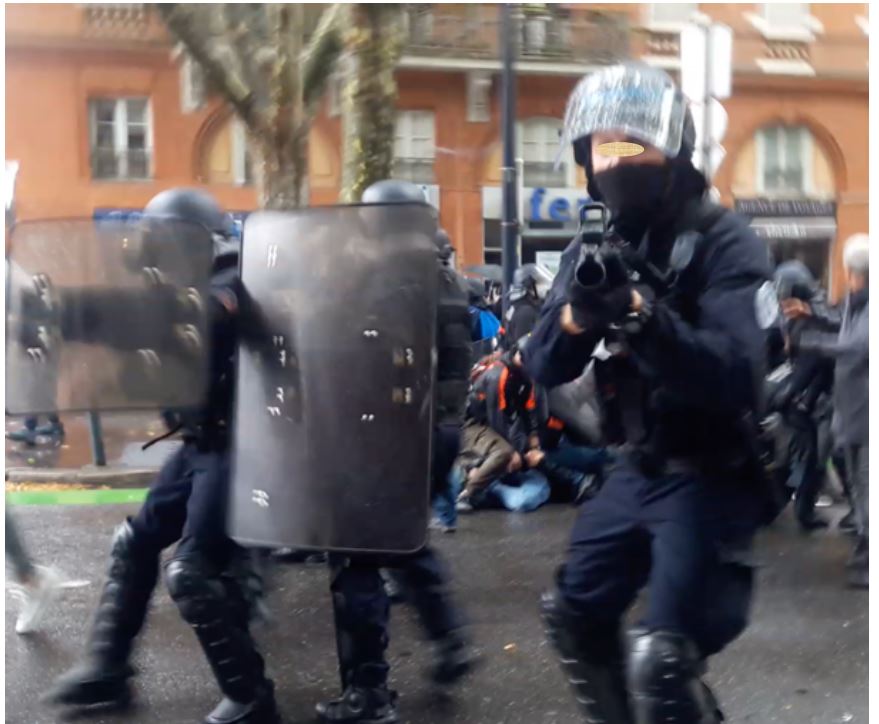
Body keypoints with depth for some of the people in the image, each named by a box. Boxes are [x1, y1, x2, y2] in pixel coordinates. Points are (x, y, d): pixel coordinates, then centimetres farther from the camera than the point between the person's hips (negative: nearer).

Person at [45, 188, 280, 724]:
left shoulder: (229, 287, -15)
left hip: (231, 447, -10)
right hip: (201, 444, 10)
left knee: (192, 573, -11)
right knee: (135, 543, 15)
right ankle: (108, 670, 28)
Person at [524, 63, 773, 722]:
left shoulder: (725, 243, -17)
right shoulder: (596, 246, 4)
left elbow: (733, 376, -30)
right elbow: (545, 368, -1)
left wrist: (640, 310, -38)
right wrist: (577, 315, -22)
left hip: (710, 477, -7)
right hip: (638, 468, 8)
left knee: (659, 662, -14)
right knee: (575, 615, 20)